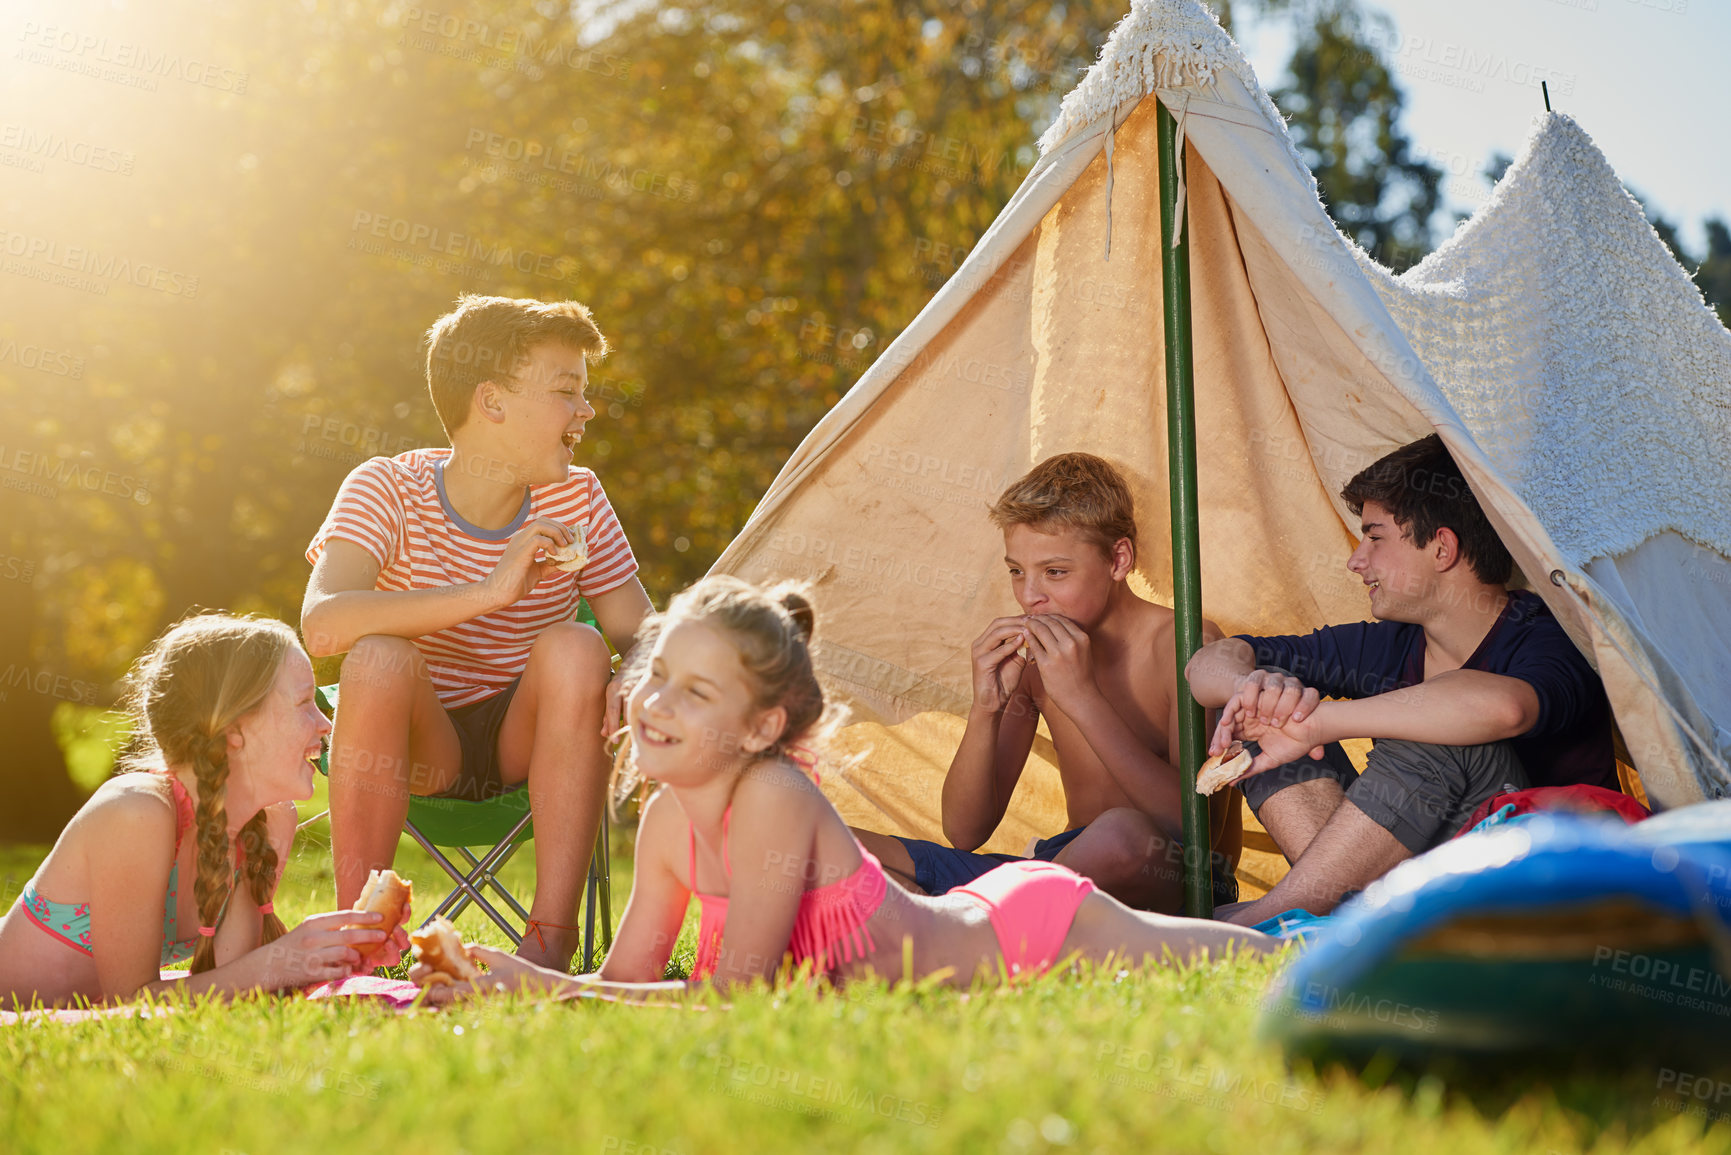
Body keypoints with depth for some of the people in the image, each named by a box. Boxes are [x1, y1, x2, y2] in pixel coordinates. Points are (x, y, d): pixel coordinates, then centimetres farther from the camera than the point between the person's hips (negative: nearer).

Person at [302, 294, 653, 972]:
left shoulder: (576, 500, -4)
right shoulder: (389, 490, -14)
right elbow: (321, 623, -31)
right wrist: (489, 593, -40)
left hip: (528, 739, 2)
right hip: (417, 744, -2)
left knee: (575, 649, -27)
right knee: (379, 656, -32)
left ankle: (550, 937, -26)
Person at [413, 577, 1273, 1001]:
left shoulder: (774, 799, -32)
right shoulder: (668, 820, -10)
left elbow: (737, 995, -32)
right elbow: (625, 979, -4)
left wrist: (549, 985, -31)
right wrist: (499, 983, -20)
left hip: (1031, 929, -6)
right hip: (970, 924, 6)